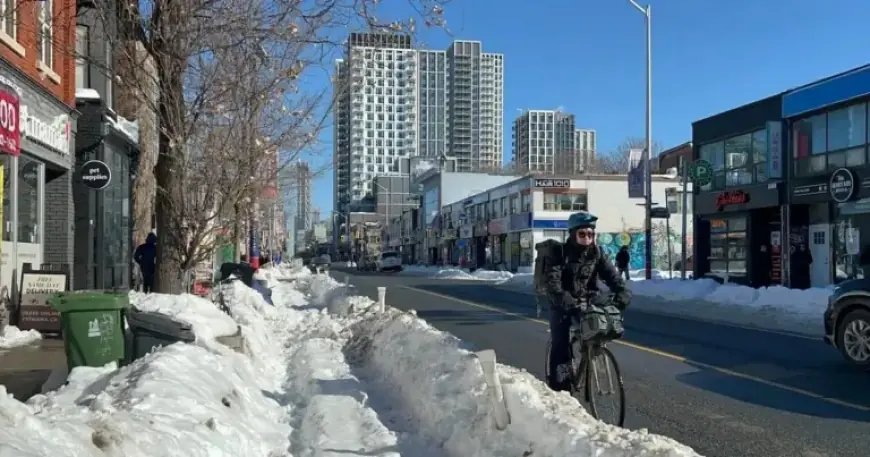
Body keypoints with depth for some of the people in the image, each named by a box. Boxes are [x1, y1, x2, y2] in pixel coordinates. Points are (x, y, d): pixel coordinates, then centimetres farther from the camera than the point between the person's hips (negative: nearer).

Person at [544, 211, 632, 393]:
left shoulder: (596, 252, -4)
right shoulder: (561, 253, -16)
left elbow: (612, 275, -12)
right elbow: (553, 284, -28)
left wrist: (622, 294, -33)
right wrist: (570, 304, -43)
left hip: (586, 302, 4)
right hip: (562, 305, -3)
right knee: (561, 346, -11)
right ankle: (559, 388, -4)